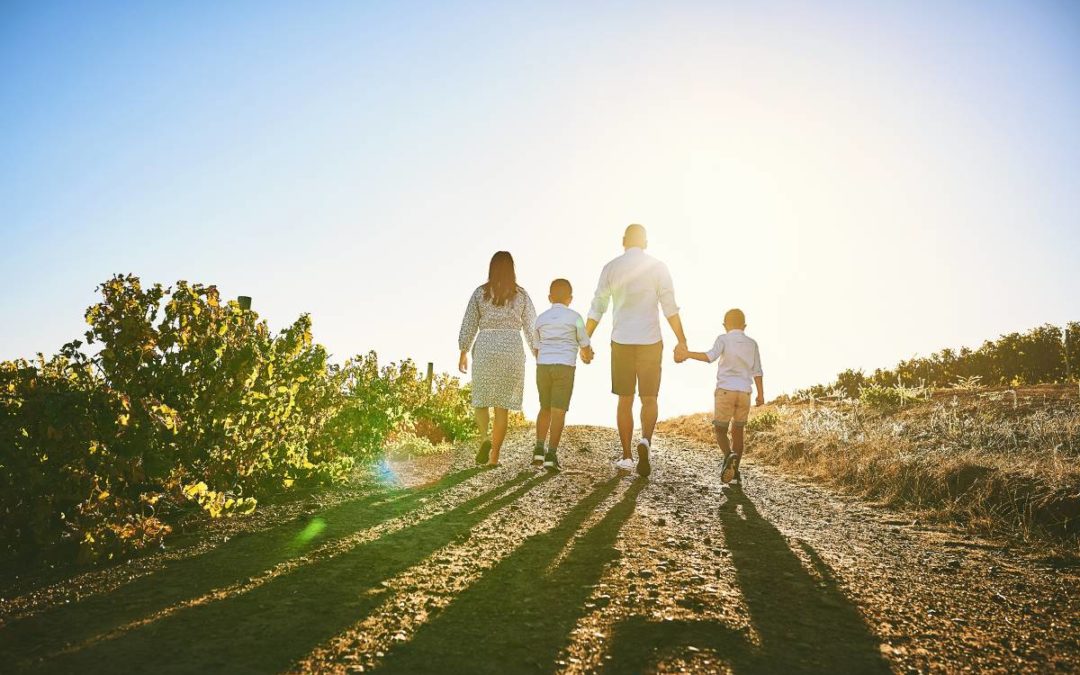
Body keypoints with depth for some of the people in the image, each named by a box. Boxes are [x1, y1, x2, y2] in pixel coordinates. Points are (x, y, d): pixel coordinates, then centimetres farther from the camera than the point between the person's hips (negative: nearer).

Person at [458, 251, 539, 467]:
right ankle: (494, 456, 7)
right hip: (512, 348, 1)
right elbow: (532, 327, 4)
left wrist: (463, 353, 14)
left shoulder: (480, 293, 2)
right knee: (502, 404, 6)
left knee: (481, 399, 13)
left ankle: (485, 437, -13)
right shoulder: (521, 295, 4)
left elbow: (469, 325, 5)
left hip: (485, 348, -1)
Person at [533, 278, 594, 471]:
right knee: (559, 411, -3)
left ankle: (539, 449, 7)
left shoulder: (541, 318, 12)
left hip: (542, 365, 3)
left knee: (545, 408, 17)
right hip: (565, 366, -3)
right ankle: (551, 455, -7)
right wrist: (588, 356, 33)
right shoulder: (574, 317, 3)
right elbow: (585, 345, 11)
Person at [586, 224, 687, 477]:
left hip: (621, 342, 2)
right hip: (650, 341, -1)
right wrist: (682, 341, -1)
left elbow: (597, 308, 4)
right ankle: (645, 441, -20)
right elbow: (670, 307, -6)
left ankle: (627, 456, 14)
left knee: (625, 400, 11)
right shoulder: (657, 267, -2)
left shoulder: (610, 268, 3)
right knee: (649, 399, 6)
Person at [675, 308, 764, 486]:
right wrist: (761, 394, 16)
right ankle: (735, 472, 11)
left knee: (720, 430, 8)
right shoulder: (752, 343, 11)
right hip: (744, 393, 3)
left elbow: (711, 356, -19)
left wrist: (688, 354, -21)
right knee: (738, 432, 14)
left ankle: (729, 456, -20)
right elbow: (757, 371, 10)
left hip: (725, 390, -3)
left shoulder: (723, 339, 0)